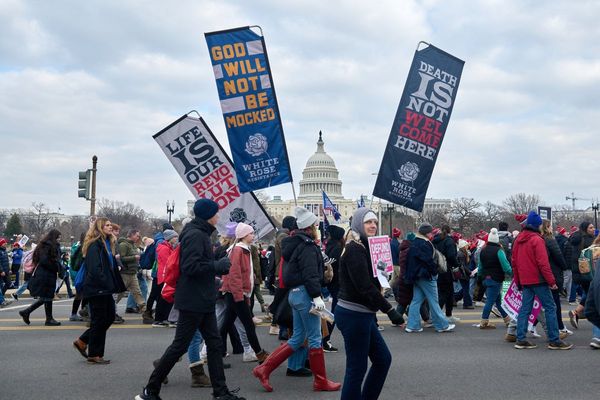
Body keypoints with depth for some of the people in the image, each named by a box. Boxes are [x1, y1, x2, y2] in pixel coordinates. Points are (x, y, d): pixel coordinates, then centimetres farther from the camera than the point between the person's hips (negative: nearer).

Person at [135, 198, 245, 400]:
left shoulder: (201, 234, 15)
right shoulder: (195, 235, -17)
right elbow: (190, 266, -26)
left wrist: (219, 267, 6)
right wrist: (218, 265, -17)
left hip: (203, 301, 10)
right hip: (193, 301, -10)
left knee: (214, 344, 10)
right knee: (179, 346, -2)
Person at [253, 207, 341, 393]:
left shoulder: (295, 244, 16)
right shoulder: (307, 246, -13)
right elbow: (310, 274, -21)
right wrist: (317, 296, -22)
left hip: (294, 293, 10)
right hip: (305, 294, -10)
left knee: (297, 338, 13)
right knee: (315, 338, 0)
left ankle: (264, 369, 9)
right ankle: (320, 381, 9)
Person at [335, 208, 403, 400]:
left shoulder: (365, 248, 16)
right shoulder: (355, 249, -15)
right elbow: (365, 286, -22)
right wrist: (390, 310, -22)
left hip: (363, 314, 10)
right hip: (354, 315, -10)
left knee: (383, 359, 15)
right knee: (357, 368, -3)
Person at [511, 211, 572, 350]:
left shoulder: (518, 240, 11)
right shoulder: (537, 239, -12)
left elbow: (514, 262, 15)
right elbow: (543, 263, -17)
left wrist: (518, 281, 20)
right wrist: (552, 281, -13)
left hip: (525, 281, 7)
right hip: (538, 280, -7)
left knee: (525, 309, 8)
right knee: (550, 308, 0)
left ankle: (520, 339, 5)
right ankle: (554, 341, 0)